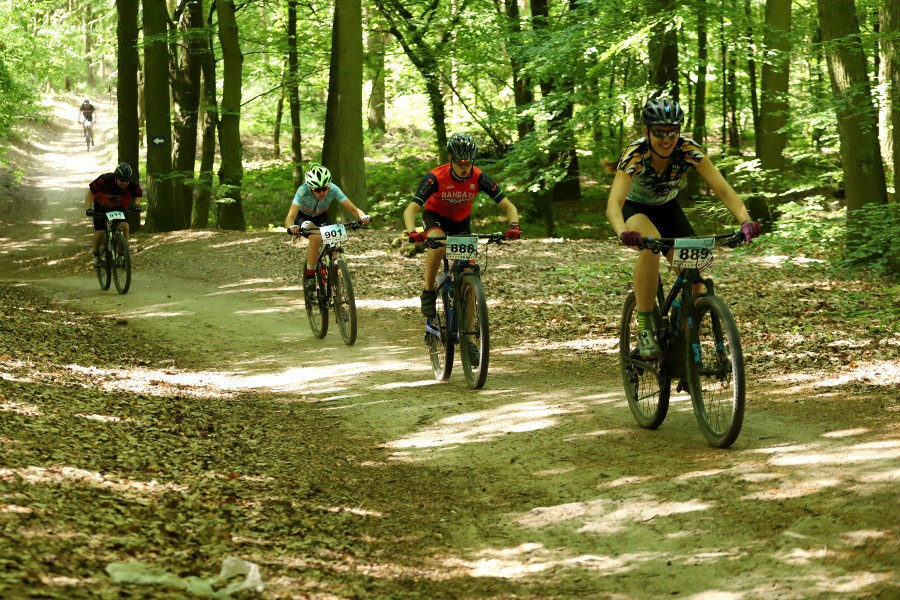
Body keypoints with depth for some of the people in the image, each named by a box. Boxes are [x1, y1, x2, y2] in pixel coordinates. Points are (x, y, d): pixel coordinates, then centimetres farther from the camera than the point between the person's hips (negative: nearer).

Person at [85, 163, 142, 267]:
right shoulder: (104, 180, -34)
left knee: (124, 226, -23)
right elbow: (89, 192, -22)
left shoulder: (131, 185, -27)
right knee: (100, 232, -13)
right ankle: (96, 255, 14)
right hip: (101, 207, -2)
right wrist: (88, 209, -32)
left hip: (119, 207, 2)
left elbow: (139, 194, -4)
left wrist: (136, 204, -24)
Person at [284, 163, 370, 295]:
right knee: (315, 237, -35)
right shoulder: (303, 191, -37)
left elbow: (352, 209, -30)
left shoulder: (333, 189, -30)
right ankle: (309, 277, -22)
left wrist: (363, 216, -52)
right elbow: (290, 217, -44)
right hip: (303, 216, -3)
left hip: (321, 217, 3)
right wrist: (292, 227, -66)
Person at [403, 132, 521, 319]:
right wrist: (412, 232, -56)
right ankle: (428, 293, -18)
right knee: (438, 245, -36)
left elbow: (508, 206, -23)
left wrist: (514, 226, -44)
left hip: (461, 220, 3)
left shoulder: (479, 178, -26)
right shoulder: (436, 177, -32)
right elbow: (411, 209, -36)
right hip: (435, 216, -3)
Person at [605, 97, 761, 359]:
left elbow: (723, 190, -31)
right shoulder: (634, 154, -33)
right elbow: (614, 203, -45)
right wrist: (623, 232, -66)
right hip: (635, 207, -3)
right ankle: (644, 329, -27)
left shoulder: (689, 150, -26)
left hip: (667, 207, 3)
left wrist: (745, 219, -50)